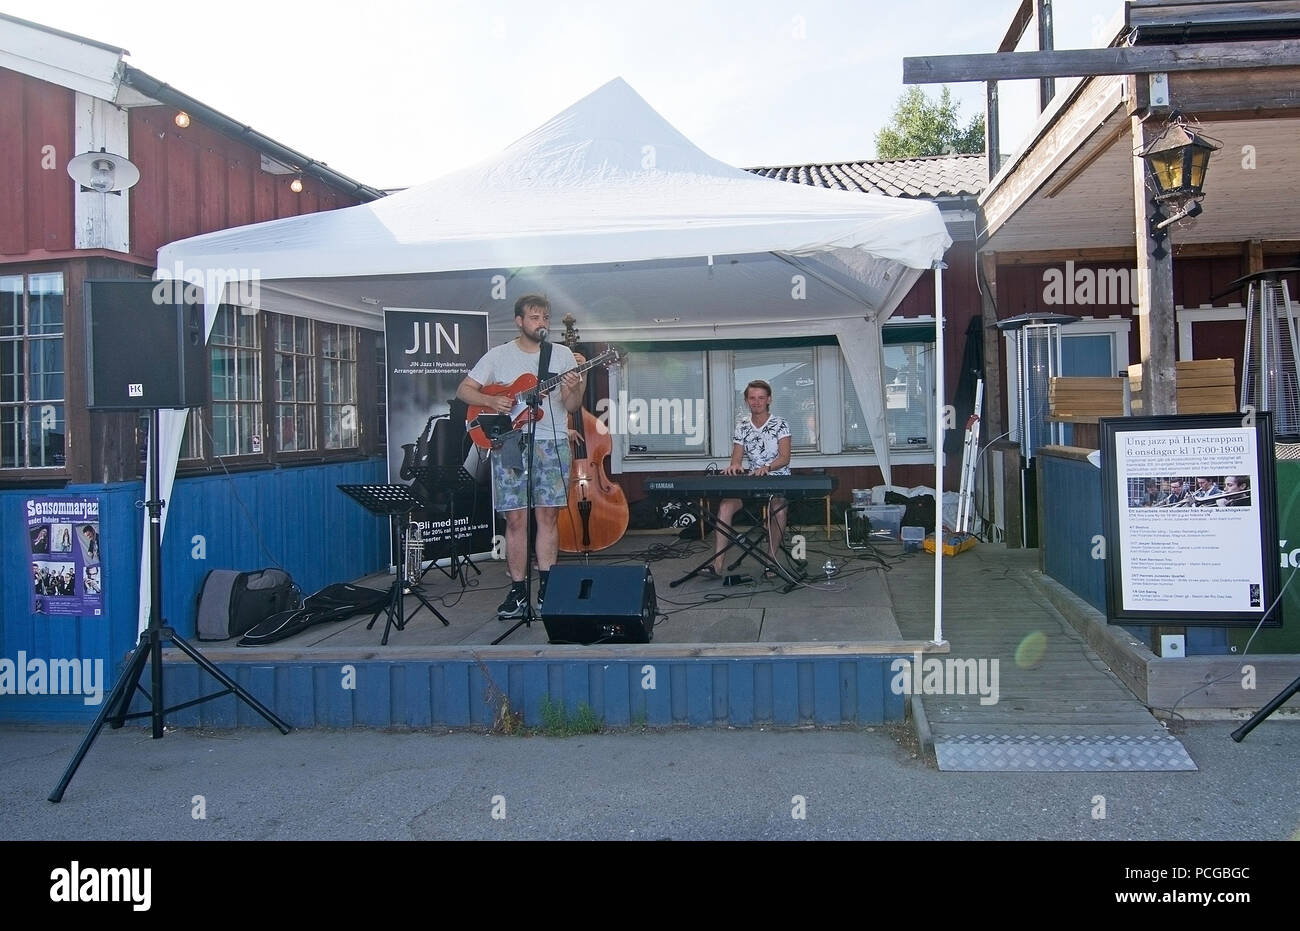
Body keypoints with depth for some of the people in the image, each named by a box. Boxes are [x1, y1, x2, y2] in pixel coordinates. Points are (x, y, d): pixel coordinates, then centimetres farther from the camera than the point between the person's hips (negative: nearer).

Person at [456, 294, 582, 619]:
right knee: (516, 519, -2)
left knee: (547, 516, 2)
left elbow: (572, 407, 6)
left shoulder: (562, 355, 9)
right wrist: (491, 401, -11)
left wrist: (573, 391, -16)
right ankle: (518, 592, 4)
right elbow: (464, 390, 7)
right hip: (510, 443, -1)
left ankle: (545, 588, 10)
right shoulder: (499, 355, 7)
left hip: (552, 442, 1)